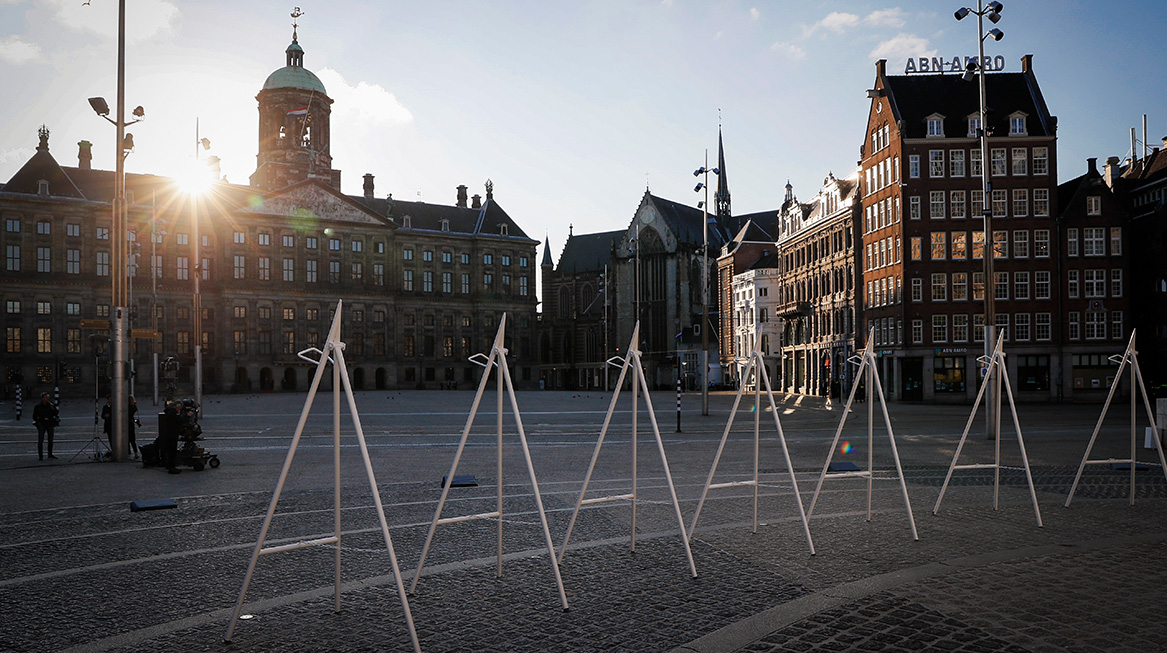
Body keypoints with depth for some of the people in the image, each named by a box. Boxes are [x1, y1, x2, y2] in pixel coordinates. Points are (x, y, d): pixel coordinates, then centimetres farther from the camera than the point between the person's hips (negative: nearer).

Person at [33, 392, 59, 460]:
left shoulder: (51, 405, 5)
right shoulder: (38, 406, 0)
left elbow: (56, 414, 2)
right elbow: (34, 416, 6)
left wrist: (53, 408, -12)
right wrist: (38, 422, -6)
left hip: (50, 425, 2)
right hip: (42, 425, -2)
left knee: (50, 440, 7)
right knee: (40, 440, -6)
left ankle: (50, 455, 17)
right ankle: (40, 456, -3)